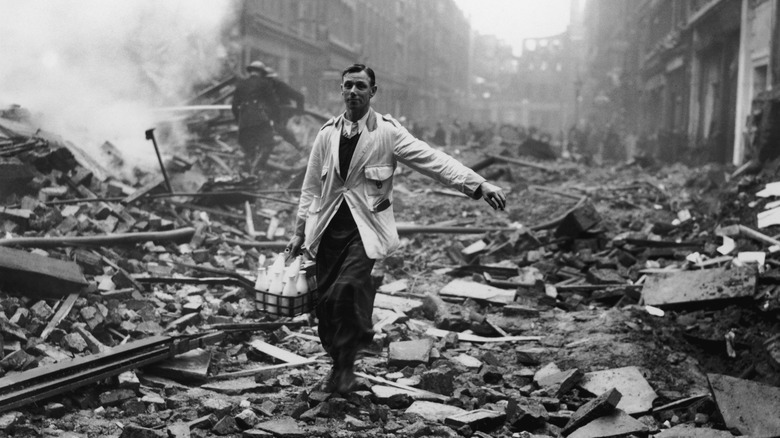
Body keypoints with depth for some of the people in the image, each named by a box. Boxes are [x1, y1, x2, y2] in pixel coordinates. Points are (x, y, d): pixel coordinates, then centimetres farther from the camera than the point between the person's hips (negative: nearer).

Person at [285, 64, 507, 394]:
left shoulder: (388, 132, -1)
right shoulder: (327, 134, 10)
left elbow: (433, 160, -9)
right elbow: (312, 186, 16)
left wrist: (479, 185, -20)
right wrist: (300, 230, 14)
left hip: (366, 225, -4)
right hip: (328, 226, 4)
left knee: (348, 287, -24)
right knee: (325, 301, 2)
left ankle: (346, 366, -3)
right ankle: (339, 362, 27)